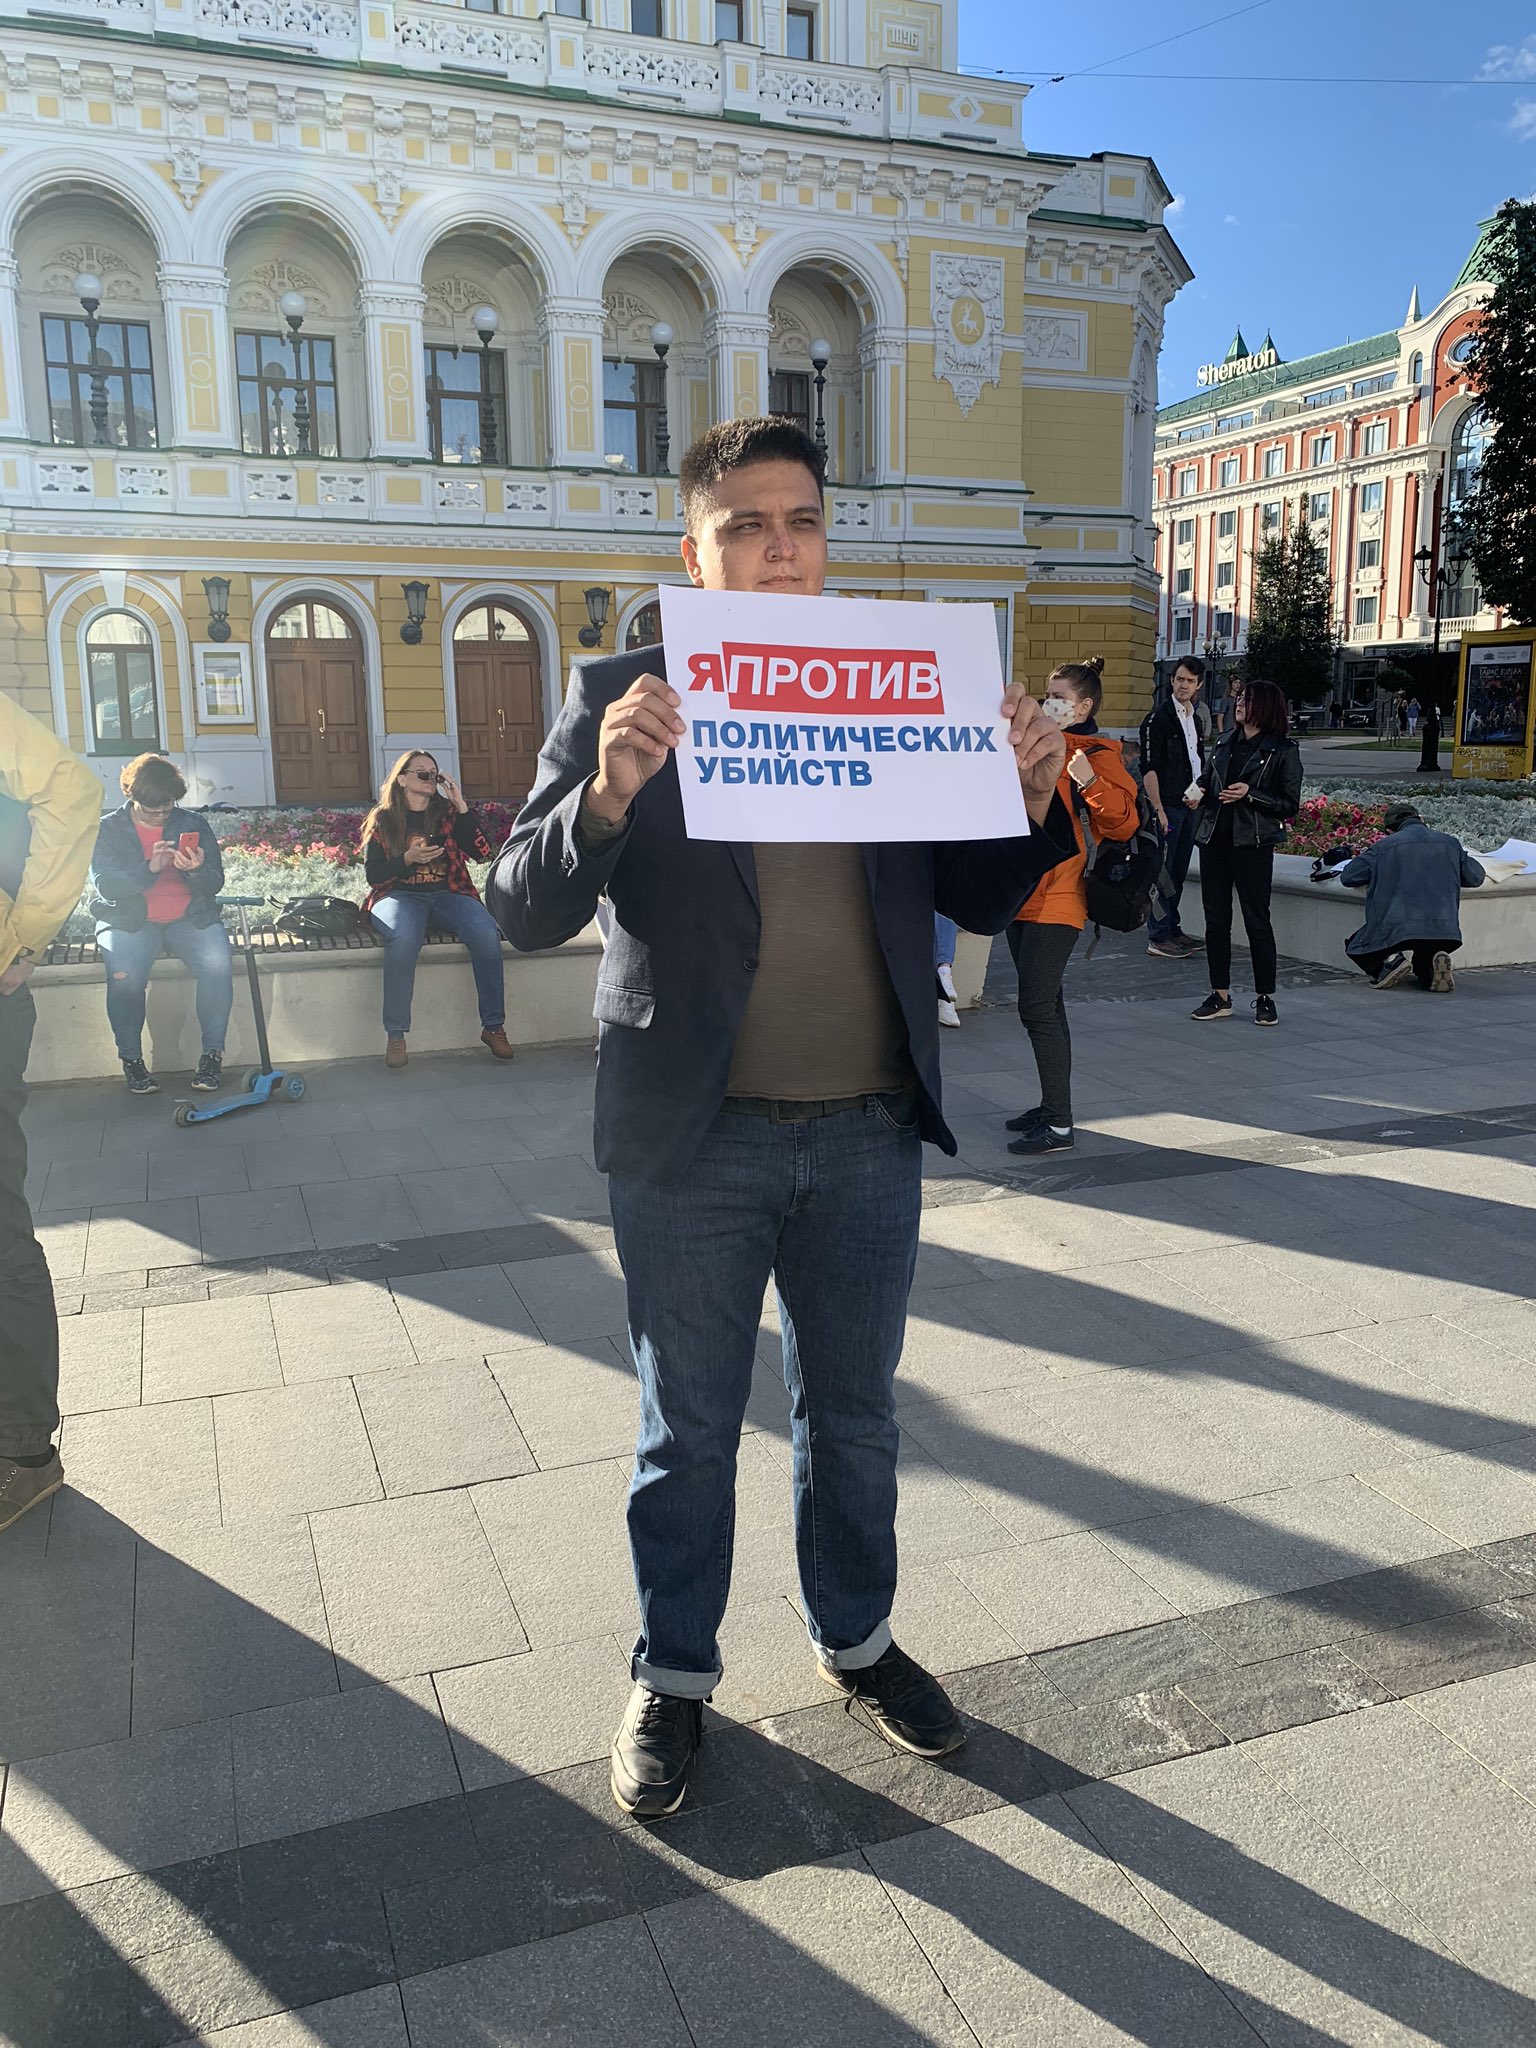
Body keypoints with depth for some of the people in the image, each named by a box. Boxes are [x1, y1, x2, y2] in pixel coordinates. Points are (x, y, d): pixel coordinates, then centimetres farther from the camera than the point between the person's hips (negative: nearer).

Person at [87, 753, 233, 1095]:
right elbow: (105, 885, -10)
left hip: (189, 917, 1)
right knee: (124, 974, -33)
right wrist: (150, 868, -25)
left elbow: (215, 884, 3)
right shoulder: (108, 830, 4)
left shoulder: (194, 824, 9)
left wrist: (197, 871, -21)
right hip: (129, 921, -1)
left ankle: (213, 1054, -16)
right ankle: (131, 1059, -12)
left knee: (217, 963, -31)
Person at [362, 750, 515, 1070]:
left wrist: (461, 805, -4)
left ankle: (493, 1026, -20)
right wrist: (408, 858, -12)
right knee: (403, 937, -38)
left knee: (487, 932, -30)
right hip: (399, 895, -2)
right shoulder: (382, 820, 10)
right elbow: (372, 874, 4)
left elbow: (483, 852, 1)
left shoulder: (448, 813, 13)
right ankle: (395, 1034, -29)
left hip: (447, 894, 2)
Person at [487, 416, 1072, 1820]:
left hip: (870, 1134, 3)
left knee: (854, 1415, 20)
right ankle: (675, 1678, 37)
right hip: (693, 1139, -3)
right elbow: (524, 910, -10)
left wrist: (1032, 800, -12)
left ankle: (855, 1637, 44)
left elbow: (979, 902, 8)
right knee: (688, 1437, 14)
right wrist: (607, 793, -28)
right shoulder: (626, 694, -4)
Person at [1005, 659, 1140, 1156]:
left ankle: (1059, 1125, -8)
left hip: (1056, 900, -9)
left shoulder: (1098, 755, -8)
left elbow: (1122, 822, -17)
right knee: (1044, 1004, 15)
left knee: (1037, 1008, -12)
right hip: (1024, 893, 9)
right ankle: (1051, 1105, 25)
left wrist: (1090, 782, -28)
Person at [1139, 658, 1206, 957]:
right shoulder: (1158, 718, -9)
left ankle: (1172, 930, 22)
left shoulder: (1195, 719, 15)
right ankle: (1158, 938, 0)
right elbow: (1148, 768, -14)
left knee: (1178, 873, 13)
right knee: (1161, 873, -5)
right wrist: (1158, 810, -19)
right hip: (1166, 806, -8)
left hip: (1189, 807, 8)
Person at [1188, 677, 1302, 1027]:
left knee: (1257, 921, -2)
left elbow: (1290, 805, -5)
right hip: (1214, 840, 6)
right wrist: (1200, 794, 6)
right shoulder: (1226, 744, 15)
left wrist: (1249, 794, -16)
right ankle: (1220, 995, 14)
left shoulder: (1283, 750, -2)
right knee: (1215, 919, 6)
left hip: (1253, 844, -6)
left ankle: (1264, 998, 8)